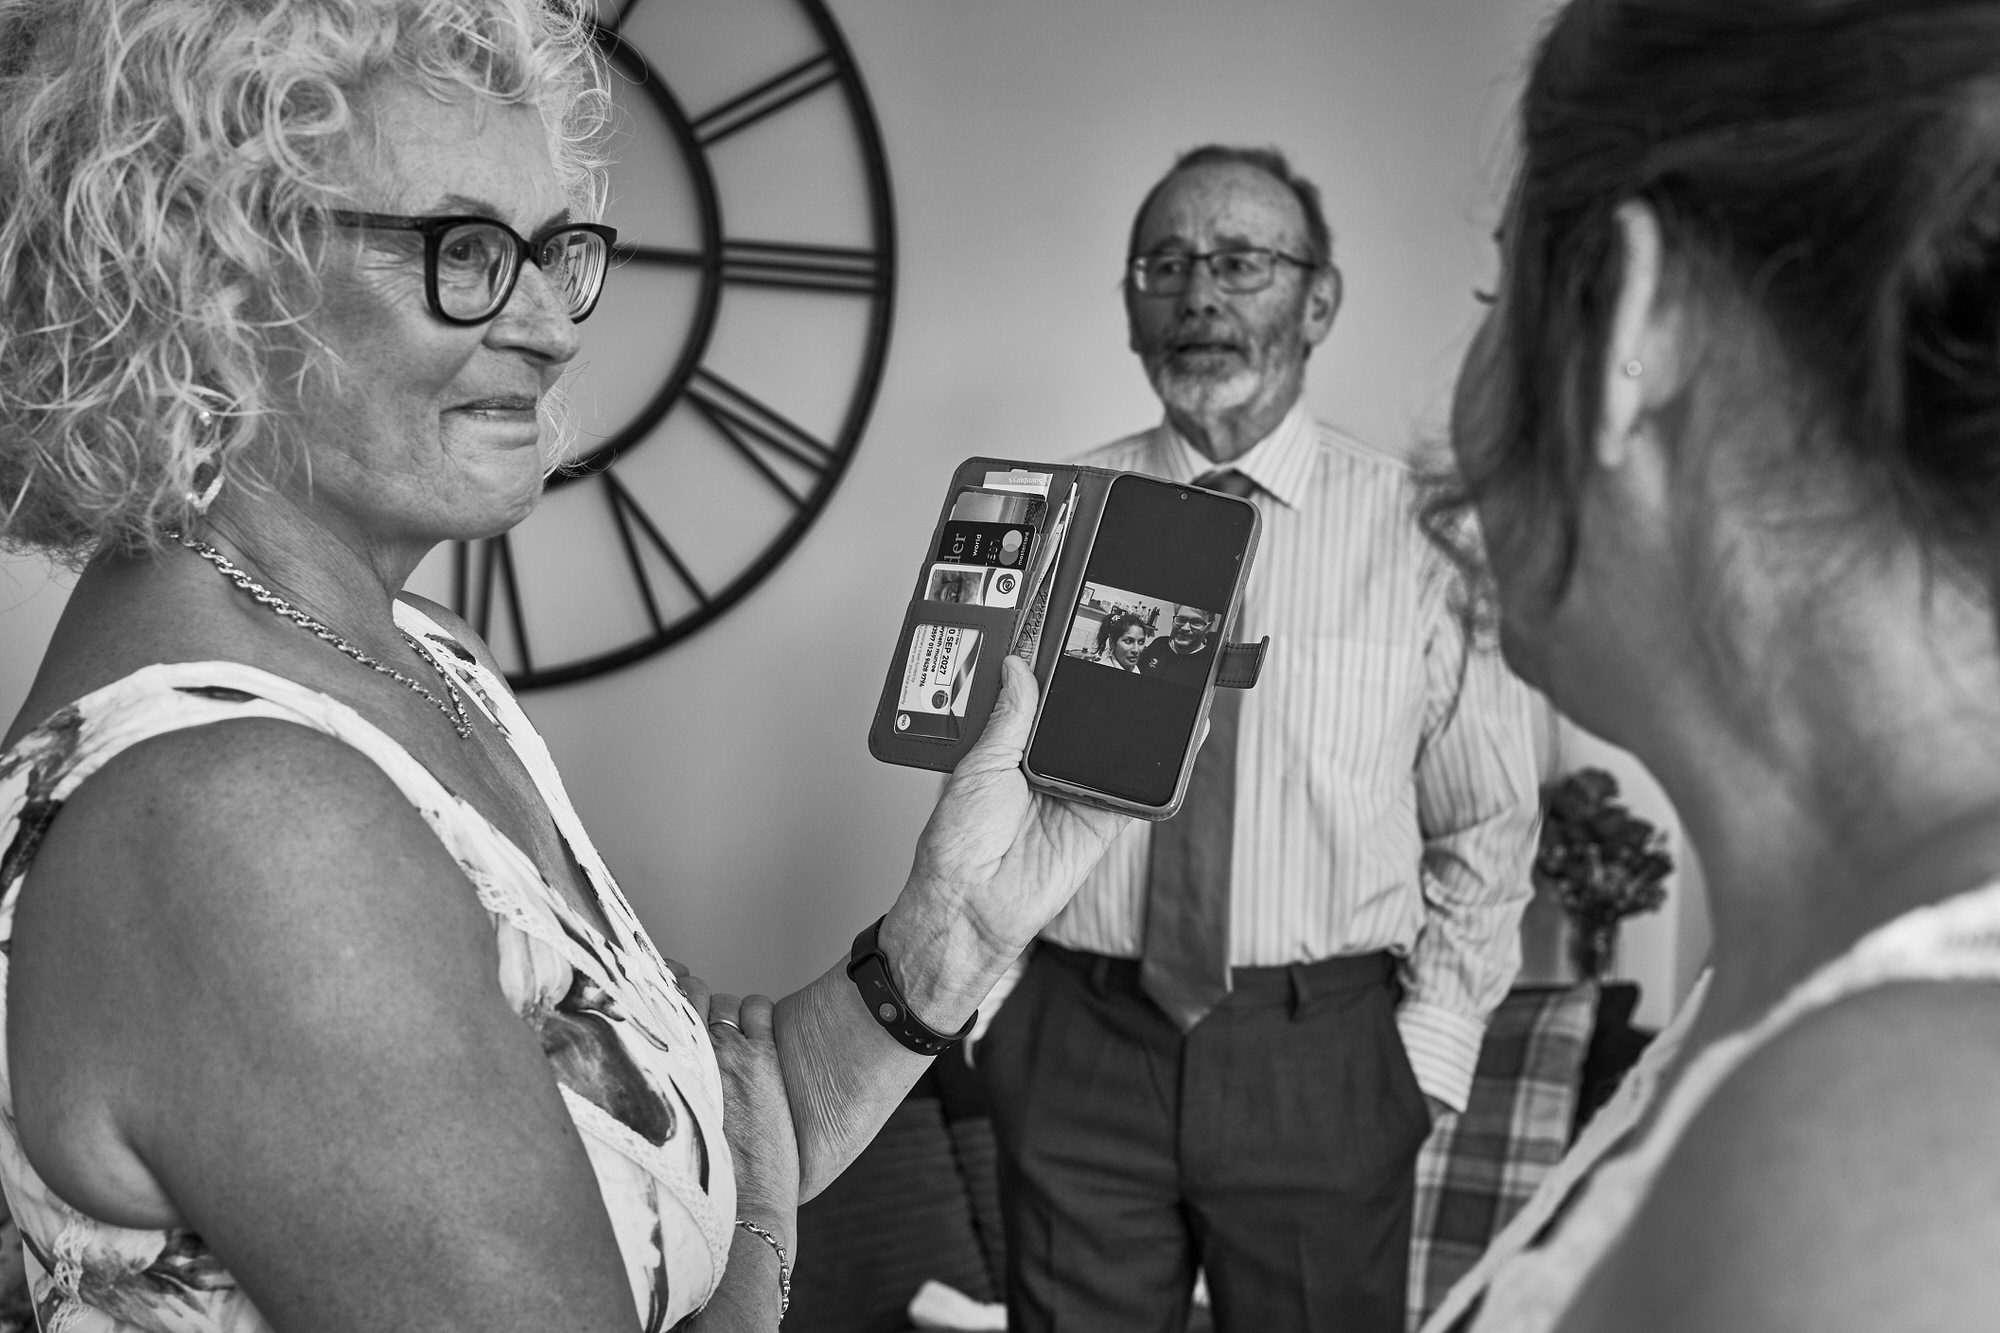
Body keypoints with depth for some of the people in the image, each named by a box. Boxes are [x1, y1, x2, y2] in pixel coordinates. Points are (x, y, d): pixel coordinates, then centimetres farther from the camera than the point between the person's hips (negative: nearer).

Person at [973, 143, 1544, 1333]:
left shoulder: (1421, 529, -4)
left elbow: (1487, 830, 2)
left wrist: (1428, 1055, -2)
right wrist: (987, 1013, 2)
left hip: (1324, 1064, -1)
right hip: (1078, 1045, 1)